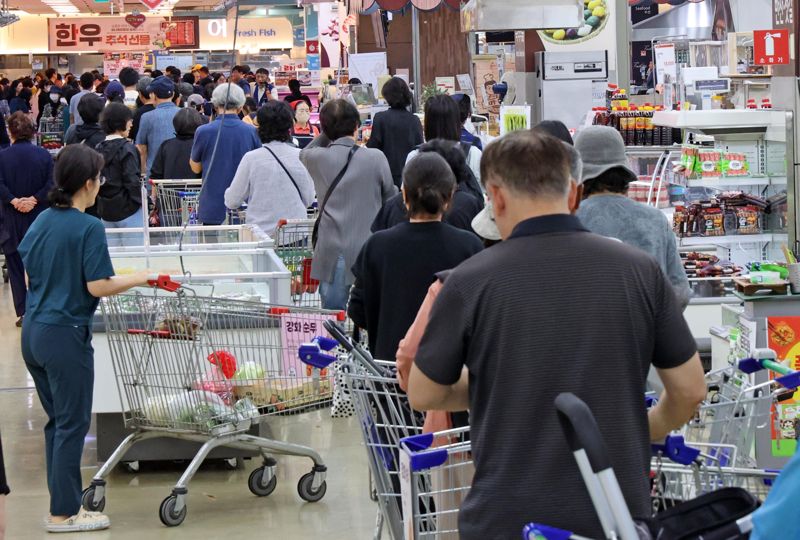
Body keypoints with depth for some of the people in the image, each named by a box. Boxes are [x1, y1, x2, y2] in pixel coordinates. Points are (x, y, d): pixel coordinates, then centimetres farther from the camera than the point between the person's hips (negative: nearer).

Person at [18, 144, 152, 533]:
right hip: (66, 336, -8)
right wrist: (143, 278, -8)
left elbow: (29, 276, 13)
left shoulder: (42, 221, 7)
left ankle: (63, 501, 23)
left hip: (33, 332, 8)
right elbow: (98, 286, -18)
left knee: (57, 420, 17)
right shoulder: (89, 228, -16)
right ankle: (63, 513, 7)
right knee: (72, 424, 2)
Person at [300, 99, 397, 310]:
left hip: (332, 253, 1)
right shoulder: (376, 158, -8)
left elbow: (304, 153, 22)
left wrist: (328, 132, 14)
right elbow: (391, 197, 5)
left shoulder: (317, 158, -3)